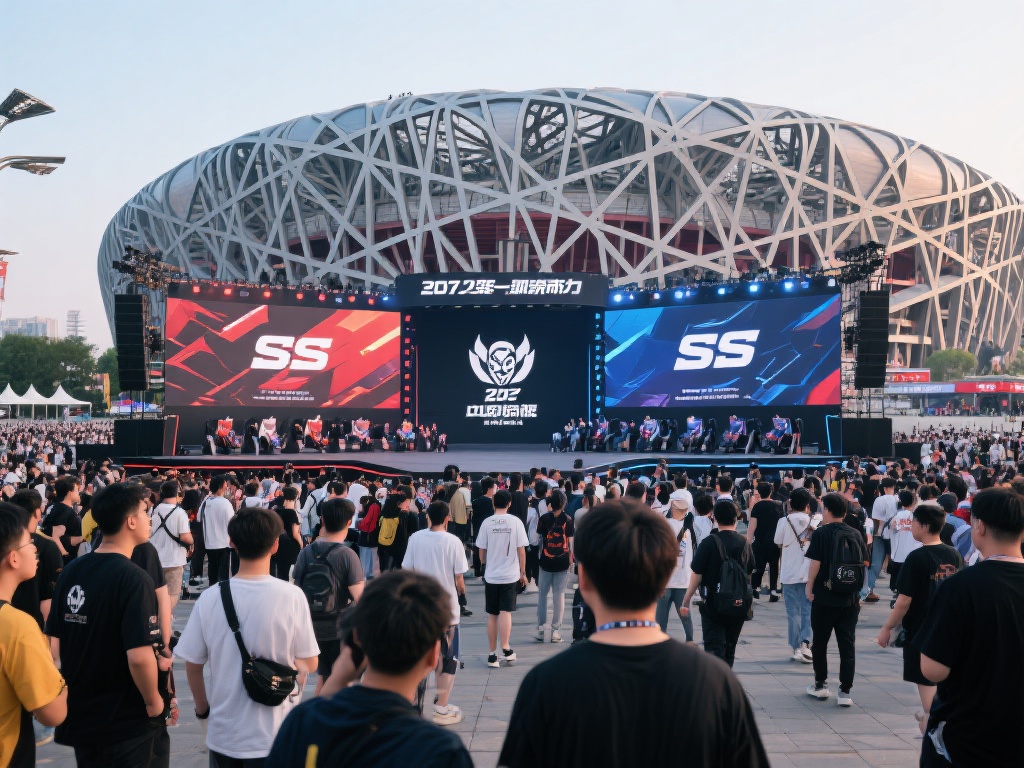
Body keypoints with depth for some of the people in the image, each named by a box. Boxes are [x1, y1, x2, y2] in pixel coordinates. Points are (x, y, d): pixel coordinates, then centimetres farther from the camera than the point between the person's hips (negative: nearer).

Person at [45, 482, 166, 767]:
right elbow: (139, 657, -28)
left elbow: (55, 643, 4)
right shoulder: (134, 578, -21)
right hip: (126, 722, -6)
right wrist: (154, 702, -12)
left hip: (78, 714, 6)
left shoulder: (70, 571, -1)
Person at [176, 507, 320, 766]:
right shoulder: (292, 596, -15)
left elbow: (192, 665, 1)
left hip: (223, 734, 2)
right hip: (273, 735, -2)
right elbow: (309, 663, -5)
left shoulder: (210, 598, -10)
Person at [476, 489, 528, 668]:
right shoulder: (515, 522, -6)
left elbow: (481, 550, 1)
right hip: (510, 575, -1)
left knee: (492, 615, 9)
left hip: (491, 575, 1)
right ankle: (505, 648, -11)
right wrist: (523, 573, 7)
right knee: (506, 612, 1)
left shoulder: (487, 523, -5)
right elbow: (521, 550, -4)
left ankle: (493, 654, 14)